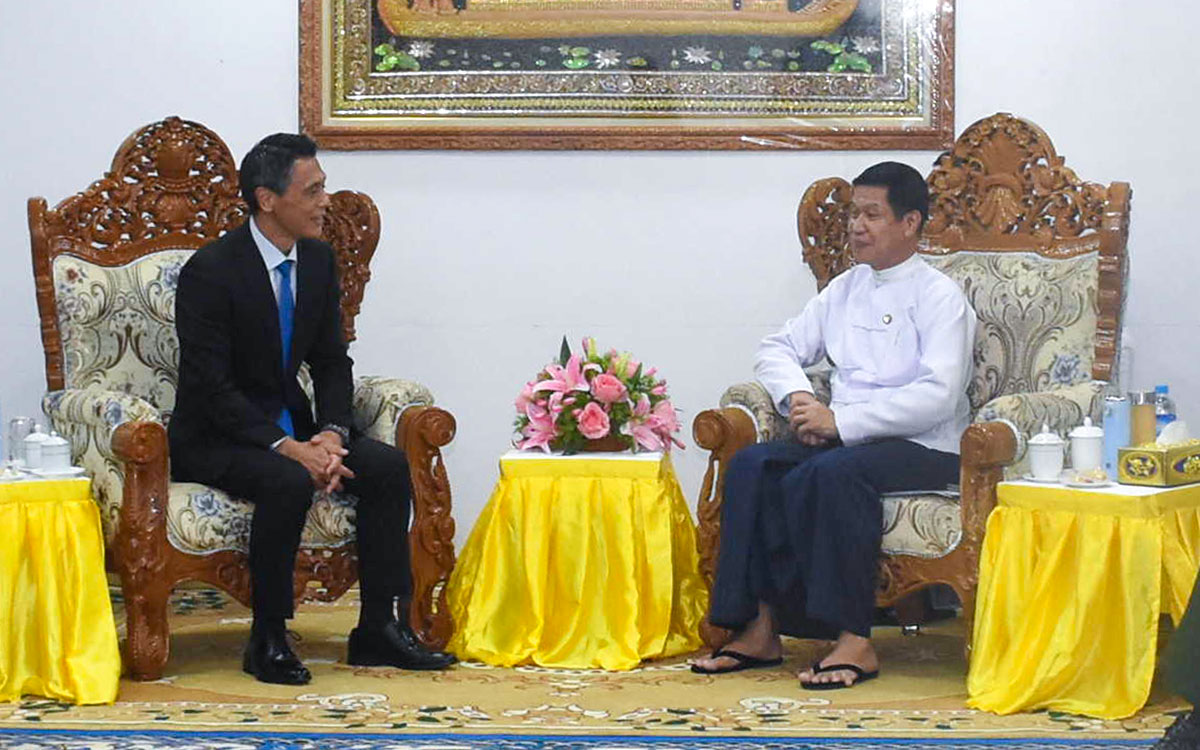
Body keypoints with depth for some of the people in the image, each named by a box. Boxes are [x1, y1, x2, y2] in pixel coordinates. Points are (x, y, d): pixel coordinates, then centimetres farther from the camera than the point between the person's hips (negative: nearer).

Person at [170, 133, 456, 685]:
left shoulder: (318, 260, 4)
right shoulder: (210, 270, -18)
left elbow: (331, 362, 7)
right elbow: (212, 386, -20)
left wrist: (331, 434, -12)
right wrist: (286, 448, -28)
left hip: (289, 426, 7)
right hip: (214, 437, -7)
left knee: (388, 465, -15)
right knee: (289, 483, -35)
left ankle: (379, 628, -8)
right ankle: (267, 641, -19)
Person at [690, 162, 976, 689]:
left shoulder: (939, 297, -5)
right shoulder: (845, 289, 17)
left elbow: (938, 396, -18)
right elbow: (778, 348, 19)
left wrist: (840, 420, -21)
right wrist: (797, 398, -4)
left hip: (924, 448, -7)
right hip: (846, 438, 7)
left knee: (831, 473, -35)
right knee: (752, 466, -18)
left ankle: (855, 641, -30)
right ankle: (760, 628, -21)